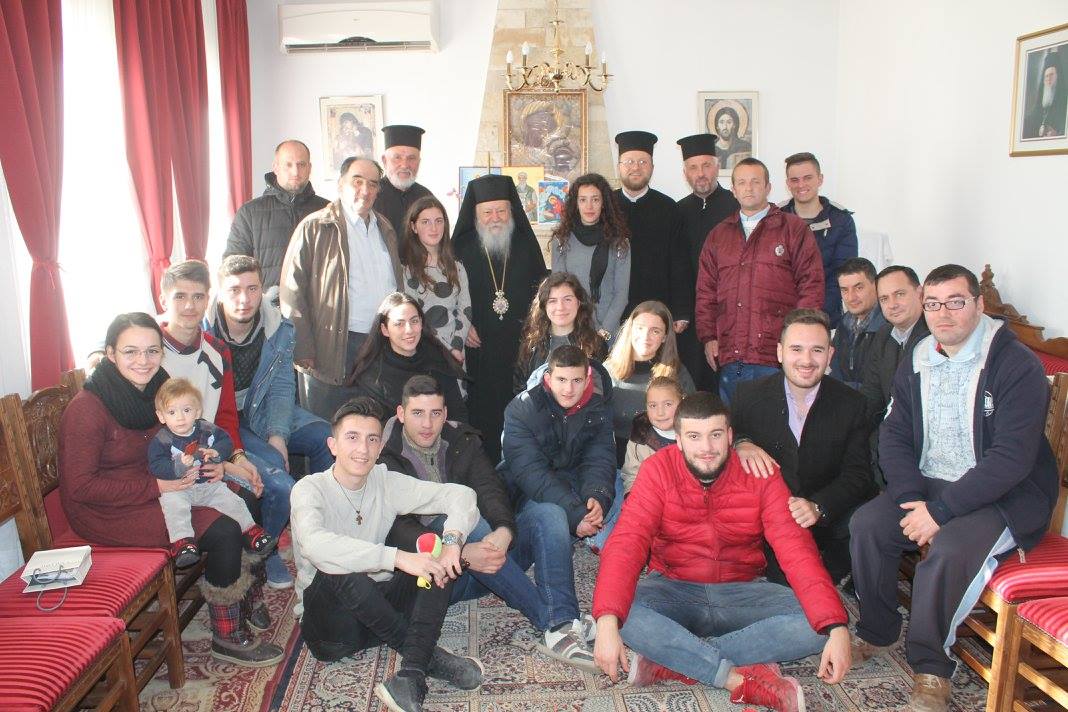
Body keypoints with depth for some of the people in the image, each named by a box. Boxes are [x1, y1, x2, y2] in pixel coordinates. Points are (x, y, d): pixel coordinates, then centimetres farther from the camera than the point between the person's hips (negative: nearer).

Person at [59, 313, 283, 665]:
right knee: (224, 532, -20)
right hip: (104, 512, -7)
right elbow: (80, 487, -20)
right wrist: (155, 487, -22)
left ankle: (247, 597, 7)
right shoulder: (86, 408, -21)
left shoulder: (155, 389, 1)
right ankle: (227, 638, -3)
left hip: (155, 491, 7)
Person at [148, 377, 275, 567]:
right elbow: (156, 466, -19)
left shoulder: (206, 429, 1)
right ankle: (181, 542, -32)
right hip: (177, 488, -3)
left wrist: (216, 452, -14)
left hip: (209, 484, 3)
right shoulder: (161, 440, -10)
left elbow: (227, 441, 8)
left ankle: (251, 532, 14)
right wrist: (179, 466, -35)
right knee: (173, 504, -34)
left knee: (234, 501, -4)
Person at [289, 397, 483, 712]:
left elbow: (460, 494, -4)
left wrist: (452, 539, -25)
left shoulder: (386, 482, 1)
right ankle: (430, 656, -20)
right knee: (338, 572, -35)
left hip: (379, 608, 5)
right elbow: (316, 545, -35)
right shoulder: (310, 489, -12)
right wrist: (398, 558, -42)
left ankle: (411, 676, -33)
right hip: (329, 620, -4)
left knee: (439, 557, -16)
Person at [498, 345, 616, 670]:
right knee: (551, 515, -36)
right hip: (524, 500, -6)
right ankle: (561, 626, -43)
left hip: (570, 492, 6)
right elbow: (531, 473, -24)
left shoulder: (597, 411, 1)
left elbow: (598, 461, -10)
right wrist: (575, 514, -35)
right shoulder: (522, 409, -14)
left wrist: (596, 499, -33)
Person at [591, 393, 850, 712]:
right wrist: (607, 622, -38)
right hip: (674, 590, -2)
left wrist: (836, 626, -31)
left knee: (817, 622, -23)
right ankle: (743, 679, -26)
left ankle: (670, 662, -25)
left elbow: (796, 548, -17)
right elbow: (626, 544, -23)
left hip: (741, 592, 2)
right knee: (623, 611, -31)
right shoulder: (658, 470, -13)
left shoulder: (760, 474, -9)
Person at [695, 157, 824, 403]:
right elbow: (706, 291, 15)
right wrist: (708, 337, 5)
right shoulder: (718, 235, 17)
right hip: (729, 357, 3)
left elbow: (812, 285, -1)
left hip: (776, 357, -3)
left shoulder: (794, 229, 5)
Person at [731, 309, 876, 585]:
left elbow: (857, 475, -4)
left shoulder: (852, 404, 0)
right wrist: (740, 444, -24)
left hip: (827, 518, 2)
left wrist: (818, 507, -24)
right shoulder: (749, 395, -1)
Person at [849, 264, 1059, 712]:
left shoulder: (1017, 365, -14)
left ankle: (929, 666, -13)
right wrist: (913, 501, -15)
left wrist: (941, 511, -24)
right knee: (867, 523, -17)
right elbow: (893, 438, 3)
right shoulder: (915, 365, 6)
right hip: (929, 485, 6)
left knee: (949, 548, -32)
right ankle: (876, 632, 3)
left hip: (1006, 495, -5)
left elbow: (1012, 457, -22)